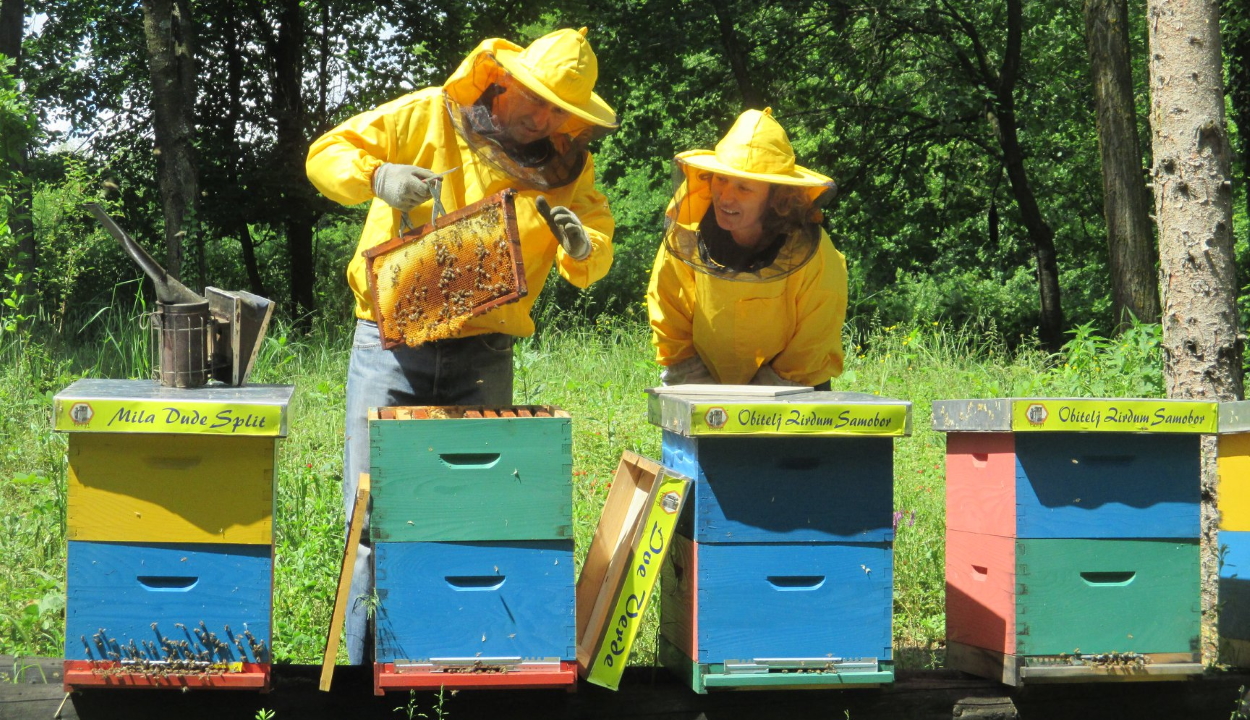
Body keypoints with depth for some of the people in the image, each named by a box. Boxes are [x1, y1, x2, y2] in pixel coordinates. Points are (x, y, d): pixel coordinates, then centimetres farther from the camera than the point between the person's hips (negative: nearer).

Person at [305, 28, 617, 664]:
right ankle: (367, 662, 6)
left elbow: (597, 259, 5)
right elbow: (326, 154, 1)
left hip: (483, 355, 2)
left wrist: (580, 243, -18)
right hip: (391, 343, -2)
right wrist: (377, 176, -20)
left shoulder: (566, 166, 5)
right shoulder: (427, 118, -2)